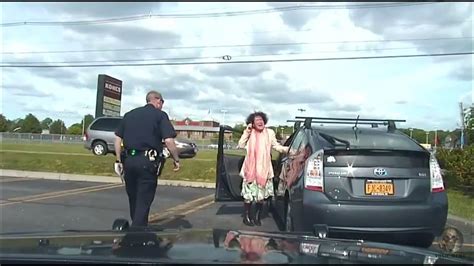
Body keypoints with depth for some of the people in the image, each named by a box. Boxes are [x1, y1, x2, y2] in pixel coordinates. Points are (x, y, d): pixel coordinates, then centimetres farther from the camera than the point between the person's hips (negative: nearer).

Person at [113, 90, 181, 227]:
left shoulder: (129, 114, 16)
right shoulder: (160, 115, -1)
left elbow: (117, 138, 13)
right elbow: (168, 140, -13)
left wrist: (118, 161, 16)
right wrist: (176, 160, -2)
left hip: (129, 160, 6)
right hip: (147, 162, -6)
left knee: (133, 199, 19)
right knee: (143, 201, 1)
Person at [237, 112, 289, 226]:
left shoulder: (269, 132, 2)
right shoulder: (250, 133, -1)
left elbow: (276, 145, 8)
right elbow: (240, 145, -8)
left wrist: (286, 149, -8)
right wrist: (247, 131, -12)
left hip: (264, 169, 1)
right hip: (251, 168, -1)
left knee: (261, 195, 8)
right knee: (248, 195, 3)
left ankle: (257, 217, 24)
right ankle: (247, 217, 18)